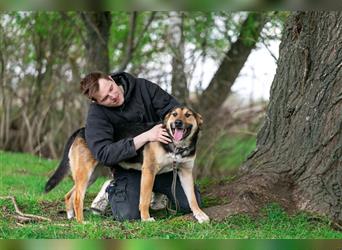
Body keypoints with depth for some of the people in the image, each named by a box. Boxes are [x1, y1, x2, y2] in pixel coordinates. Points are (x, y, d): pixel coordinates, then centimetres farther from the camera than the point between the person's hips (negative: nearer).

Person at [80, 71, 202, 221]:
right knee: (128, 215, -24)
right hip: (129, 169, -3)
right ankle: (113, 190, 10)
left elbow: (172, 107, -4)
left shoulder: (142, 87, -9)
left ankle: (158, 190, 23)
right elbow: (104, 154, -30)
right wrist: (145, 137, -36)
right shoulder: (96, 115, -19)